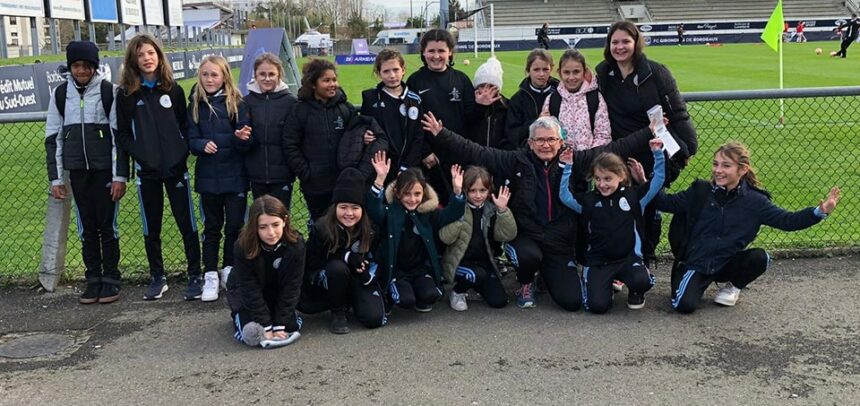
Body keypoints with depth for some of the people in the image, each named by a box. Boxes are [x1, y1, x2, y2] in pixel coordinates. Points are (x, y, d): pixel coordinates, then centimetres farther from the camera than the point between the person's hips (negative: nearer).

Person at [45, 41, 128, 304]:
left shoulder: (109, 91, -5)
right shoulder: (60, 94, 6)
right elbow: (53, 137, 9)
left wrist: (120, 175, -9)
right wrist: (55, 178, 5)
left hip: (105, 170, -3)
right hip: (78, 171, 3)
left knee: (107, 225, 1)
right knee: (86, 227, 7)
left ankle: (111, 279, 12)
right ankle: (93, 279, 15)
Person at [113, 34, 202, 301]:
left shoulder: (173, 89, 4)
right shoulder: (126, 93, 2)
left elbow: (185, 125, 6)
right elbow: (122, 133, 3)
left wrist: (182, 152, -8)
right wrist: (139, 154, -11)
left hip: (176, 168, 0)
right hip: (146, 171, 0)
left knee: (187, 224, 1)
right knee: (151, 228, 9)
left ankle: (195, 276, 11)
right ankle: (157, 277, 22)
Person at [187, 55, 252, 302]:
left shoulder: (238, 104, -4)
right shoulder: (195, 106, 3)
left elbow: (247, 142, -6)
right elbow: (191, 141, 2)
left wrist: (242, 138, -28)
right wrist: (203, 145, -19)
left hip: (234, 176, -2)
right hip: (208, 176, 2)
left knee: (235, 225, 5)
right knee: (212, 226, 9)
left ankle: (230, 271, 22)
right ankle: (211, 276, 15)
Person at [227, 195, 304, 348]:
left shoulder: (296, 245, -28)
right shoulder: (242, 247, -31)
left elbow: (291, 287, -22)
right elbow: (250, 290, -25)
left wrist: (280, 325, -24)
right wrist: (266, 326, -26)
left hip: (278, 294, 2)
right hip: (245, 294, -2)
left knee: (292, 327, -14)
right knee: (250, 335, -20)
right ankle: (237, 314, 14)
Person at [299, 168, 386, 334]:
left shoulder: (370, 229, -13)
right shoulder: (321, 229, -20)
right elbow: (310, 264, -15)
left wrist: (368, 276, -18)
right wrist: (347, 258, -24)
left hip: (361, 281, 2)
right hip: (328, 282, -2)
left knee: (374, 319, -21)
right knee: (337, 267, -36)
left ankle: (353, 300, 15)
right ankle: (338, 314, -11)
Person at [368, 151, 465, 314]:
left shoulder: (429, 213, -1)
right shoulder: (389, 212, -11)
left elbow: (451, 214, -12)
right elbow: (373, 208, -31)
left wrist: (457, 190, -32)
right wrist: (380, 178, -48)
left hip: (422, 268, 2)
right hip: (395, 270, -2)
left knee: (430, 295, -24)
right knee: (406, 300, -24)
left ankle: (422, 301, 12)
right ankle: (390, 294, 11)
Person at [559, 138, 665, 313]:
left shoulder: (633, 195, 3)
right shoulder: (589, 200, 3)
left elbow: (658, 181, 2)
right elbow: (565, 197, -7)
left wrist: (657, 153, -8)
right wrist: (568, 167, -13)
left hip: (628, 257, 0)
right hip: (597, 261, 0)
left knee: (641, 282, -32)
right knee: (597, 305, -16)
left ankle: (635, 292, 8)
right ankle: (606, 283, 20)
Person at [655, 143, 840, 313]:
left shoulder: (754, 201, -5)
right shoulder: (701, 192, -5)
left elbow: (787, 220, -6)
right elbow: (666, 203, -6)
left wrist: (820, 212, -19)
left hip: (728, 264, 2)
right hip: (697, 263, -2)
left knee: (760, 257, -28)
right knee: (684, 305, -25)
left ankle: (732, 286, 4)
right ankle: (702, 282, 11)